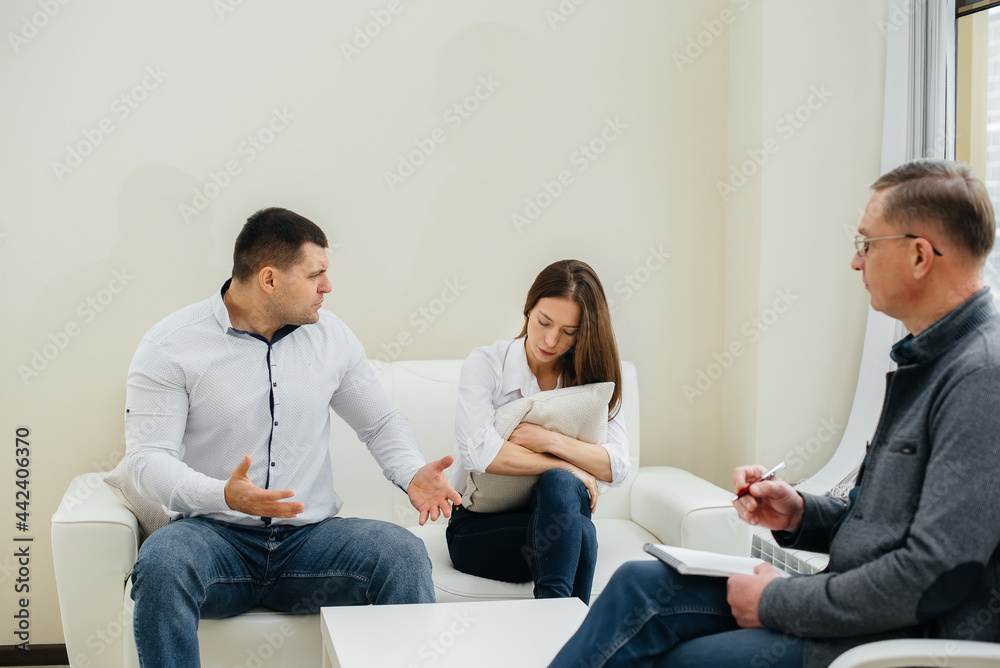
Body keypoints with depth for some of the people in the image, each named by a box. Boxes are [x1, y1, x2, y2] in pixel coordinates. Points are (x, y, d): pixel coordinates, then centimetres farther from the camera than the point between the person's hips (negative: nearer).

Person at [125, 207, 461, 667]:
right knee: (161, 562, -35)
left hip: (309, 537, 3)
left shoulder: (329, 335, 8)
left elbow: (381, 422, 16)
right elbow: (146, 459, -10)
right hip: (214, 534, -2)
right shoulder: (170, 346, -5)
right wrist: (224, 495, -30)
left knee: (402, 553, -25)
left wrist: (413, 474, -7)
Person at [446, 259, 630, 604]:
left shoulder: (592, 380, 5)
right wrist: (567, 467, -18)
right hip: (479, 527, -3)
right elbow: (480, 451, -22)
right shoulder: (486, 364, -5)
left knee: (559, 485, -35)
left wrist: (550, 440, -23)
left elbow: (617, 466, -8)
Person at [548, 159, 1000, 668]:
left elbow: (936, 574, -26)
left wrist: (778, 603, -16)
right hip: (863, 601, 9)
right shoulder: (925, 359, 15)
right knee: (641, 585, -3)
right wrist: (799, 514, 4)